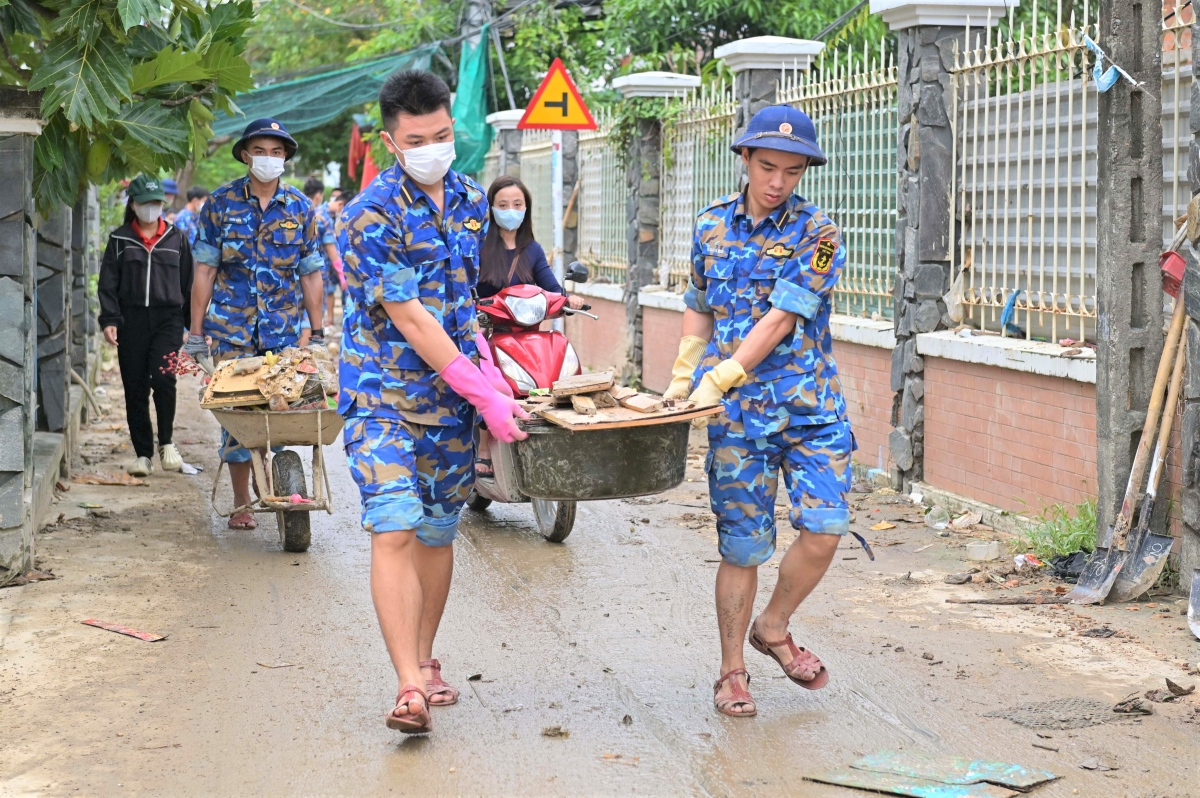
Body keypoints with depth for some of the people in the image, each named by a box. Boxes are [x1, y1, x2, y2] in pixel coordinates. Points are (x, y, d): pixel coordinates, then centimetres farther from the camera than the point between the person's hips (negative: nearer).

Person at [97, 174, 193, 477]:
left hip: (168, 318, -1)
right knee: (135, 388, 2)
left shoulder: (177, 238, 11)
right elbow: (108, 283, 5)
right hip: (131, 319, 1)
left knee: (163, 377, -19)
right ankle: (143, 454, 11)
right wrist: (109, 319, -7)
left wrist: (194, 325, 10)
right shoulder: (120, 239, 8)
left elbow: (188, 283, 13)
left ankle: (166, 443, 0)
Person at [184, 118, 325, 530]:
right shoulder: (221, 203, 2)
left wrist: (318, 333, 7)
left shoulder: (300, 207, 6)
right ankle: (241, 504, 8)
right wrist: (196, 332, -1)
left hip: (285, 328, 1)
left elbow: (310, 274, 9)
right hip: (231, 326, -1)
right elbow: (204, 270, 2)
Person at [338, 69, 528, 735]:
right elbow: (409, 318, -19)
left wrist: (483, 366, 10)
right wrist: (482, 393, -20)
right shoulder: (373, 214, -15)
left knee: (438, 532, 11)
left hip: (452, 393, 6)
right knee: (394, 530, -15)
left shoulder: (469, 199, 7)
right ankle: (410, 687, -16)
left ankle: (423, 658, 27)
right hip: (385, 393, -6)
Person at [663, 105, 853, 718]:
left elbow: (779, 321, -14)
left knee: (824, 529, -11)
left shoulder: (818, 235, -5)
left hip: (810, 404, -1)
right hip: (737, 413, 1)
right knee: (743, 545, 2)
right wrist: (683, 378, 12)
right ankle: (732, 671, 17)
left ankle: (773, 628, 16)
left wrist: (717, 381, -21)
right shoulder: (711, 225, 7)